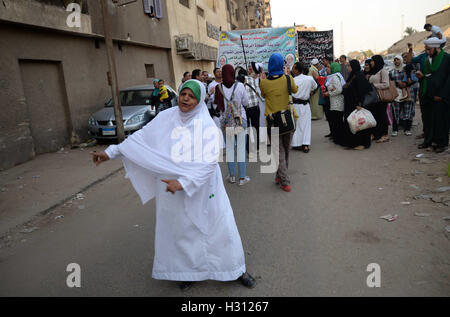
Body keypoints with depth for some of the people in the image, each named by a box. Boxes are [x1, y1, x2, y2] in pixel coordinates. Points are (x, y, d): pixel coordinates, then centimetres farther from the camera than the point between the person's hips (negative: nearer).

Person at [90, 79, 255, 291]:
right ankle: (190, 270, 36)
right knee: (180, 230, 14)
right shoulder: (166, 118, -2)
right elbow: (140, 137, 6)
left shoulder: (207, 126, -13)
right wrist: (111, 152, 7)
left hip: (202, 190, -3)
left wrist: (183, 182, -29)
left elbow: (209, 162, -21)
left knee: (219, 227, 7)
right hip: (173, 188, 3)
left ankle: (236, 269, 28)